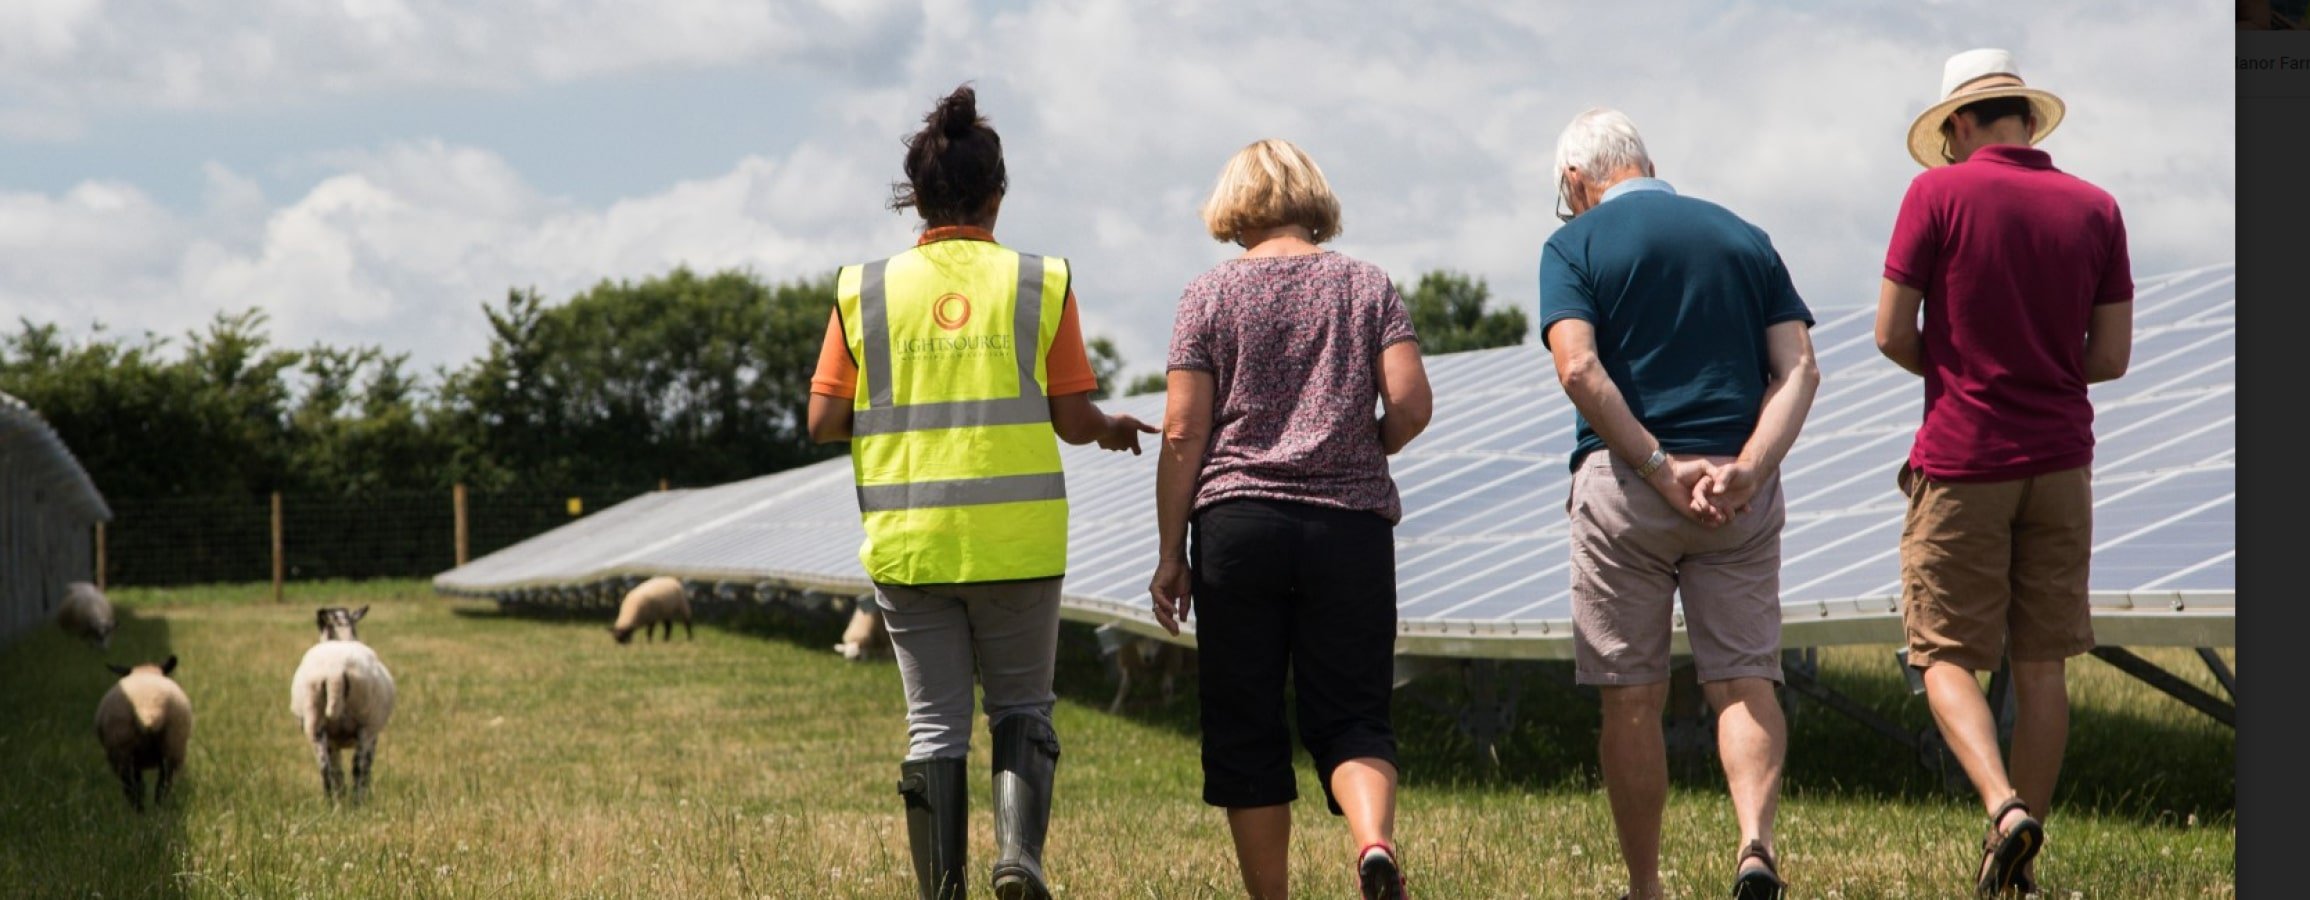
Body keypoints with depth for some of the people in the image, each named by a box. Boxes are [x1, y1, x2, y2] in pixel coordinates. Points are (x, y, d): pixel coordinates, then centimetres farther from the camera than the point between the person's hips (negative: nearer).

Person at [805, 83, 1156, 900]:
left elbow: (824, 421, 0)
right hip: (1019, 539, -1)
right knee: (1022, 706, 14)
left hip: (908, 542, 1)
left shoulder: (864, 290, 0)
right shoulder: (1040, 282, -2)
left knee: (935, 724, 8)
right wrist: (1110, 429, 19)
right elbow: (1073, 420, -2)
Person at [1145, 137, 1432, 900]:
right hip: (1351, 524, 1)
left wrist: (1171, 553, 2)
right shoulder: (1367, 285, 7)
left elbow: (1182, 431, -2)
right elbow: (1410, 402, -5)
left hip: (1237, 523, -1)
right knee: (1351, 715, 4)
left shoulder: (1209, 294, 3)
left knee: (1243, 728, 7)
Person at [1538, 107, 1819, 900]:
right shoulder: (1746, 238, 13)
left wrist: (1660, 468, -12)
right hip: (1742, 493, 3)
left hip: (1624, 483, -2)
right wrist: (1747, 469, -10)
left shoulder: (1576, 244, 2)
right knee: (1744, 679, 5)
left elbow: (1579, 369, -14)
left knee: (1632, 700, 6)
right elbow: (1799, 369, 1)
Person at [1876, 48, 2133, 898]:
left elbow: (1892, 333, -7)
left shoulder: (1938, 194, -8)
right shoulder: (2095, 208, 3)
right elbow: (2111, 355, 3)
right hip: (2058, 461, 4)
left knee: (1946, 657, 4)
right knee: (2041, 663, 9)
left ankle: (2004, 807, -19)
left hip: (1962, 462, -4)